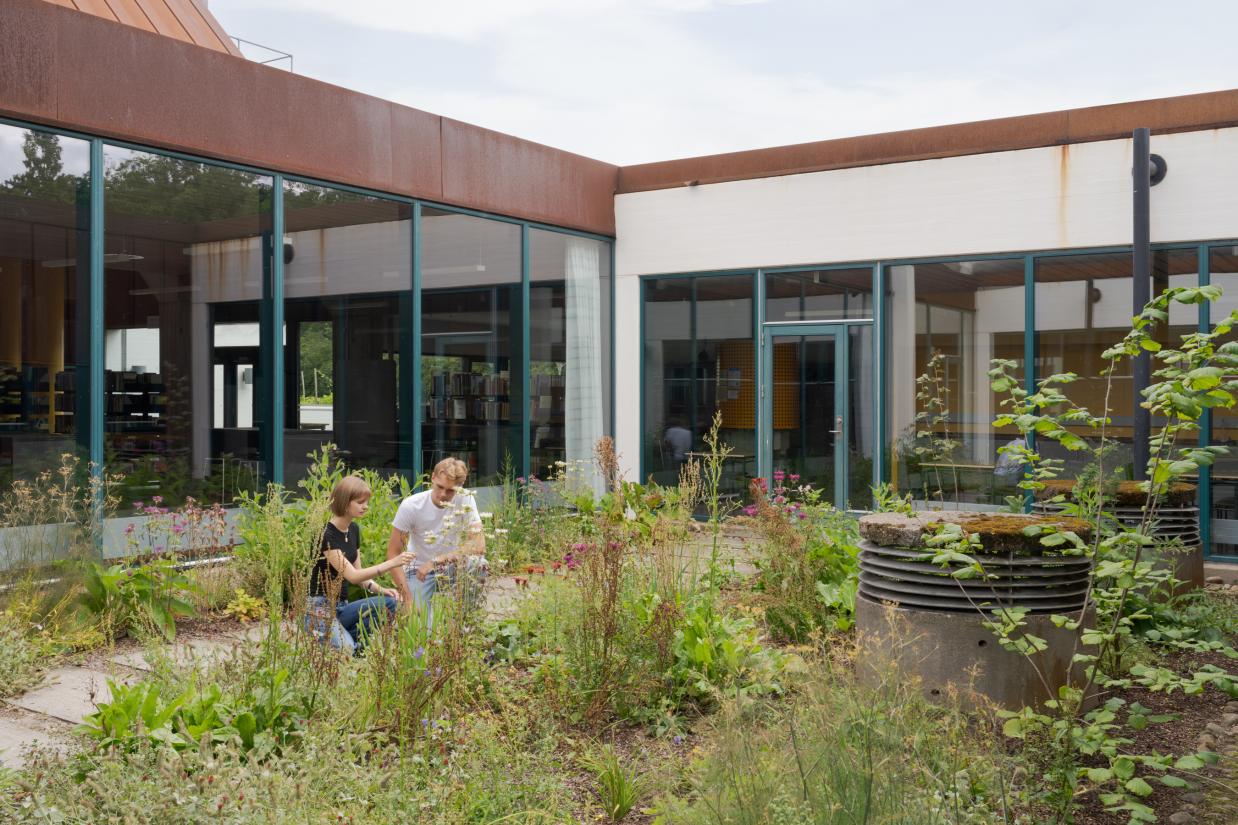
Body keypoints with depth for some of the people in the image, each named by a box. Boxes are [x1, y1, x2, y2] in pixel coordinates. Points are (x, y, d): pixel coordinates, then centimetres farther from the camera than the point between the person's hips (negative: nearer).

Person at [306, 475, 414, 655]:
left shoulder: (354, 530, 8)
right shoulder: (326, 535, -18)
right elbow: (352, 575, -24)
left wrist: (379, 589, -8)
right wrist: (392, 563, -30)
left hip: (341, 607, 8)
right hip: (320, 609, -8)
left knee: (389, 603, -15)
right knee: (346, 653, -31)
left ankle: (348, 641, -4)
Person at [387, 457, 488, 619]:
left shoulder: (465, 501, -16)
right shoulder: (410, 506, -19)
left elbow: (479, 546, -24)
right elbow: (393, 553, -13)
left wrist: (436, 561, -32)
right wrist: (408, 598, -21)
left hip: (451, 568, 2)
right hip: (418, 570, -2)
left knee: (478, 564, -30)